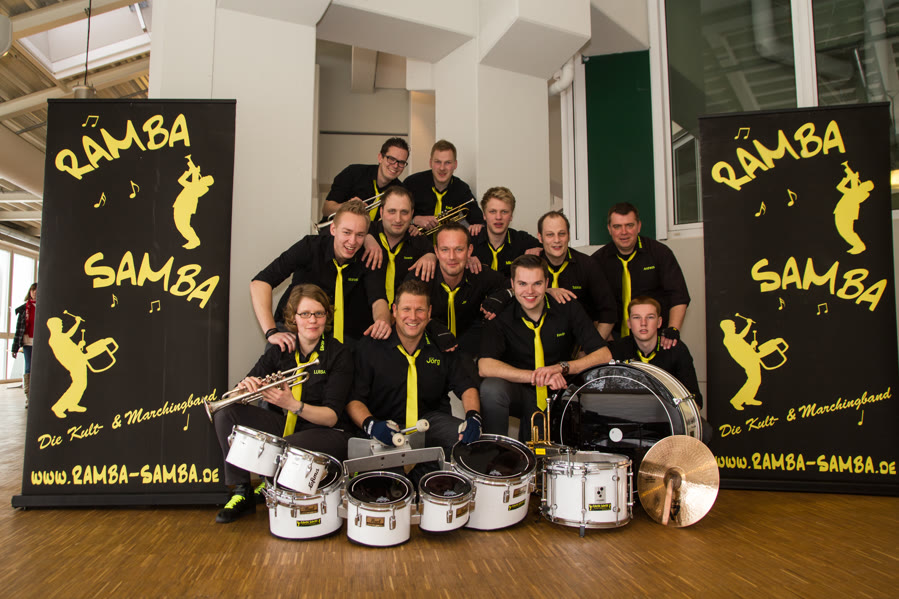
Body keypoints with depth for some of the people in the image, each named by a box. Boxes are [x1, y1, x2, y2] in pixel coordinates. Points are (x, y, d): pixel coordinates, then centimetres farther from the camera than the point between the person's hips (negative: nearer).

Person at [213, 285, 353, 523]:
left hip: (324, 434, -5)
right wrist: (245, 386, -24)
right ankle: (241, 492, -6)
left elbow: (331, 417, -15)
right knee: (225, 413, -12)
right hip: (284, 426, 5)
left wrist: (293, 405, -32)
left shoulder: (338, 354, -10)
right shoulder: (280, 350, 3)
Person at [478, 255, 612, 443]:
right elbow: (485, 366, -25)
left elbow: (605, 355, -12)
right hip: (521, 394, -1)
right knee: (491, 388, -31)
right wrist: (536, 376, -34)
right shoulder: (501, 318, -11)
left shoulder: (568, 309, -7)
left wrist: (562, 367, -28)